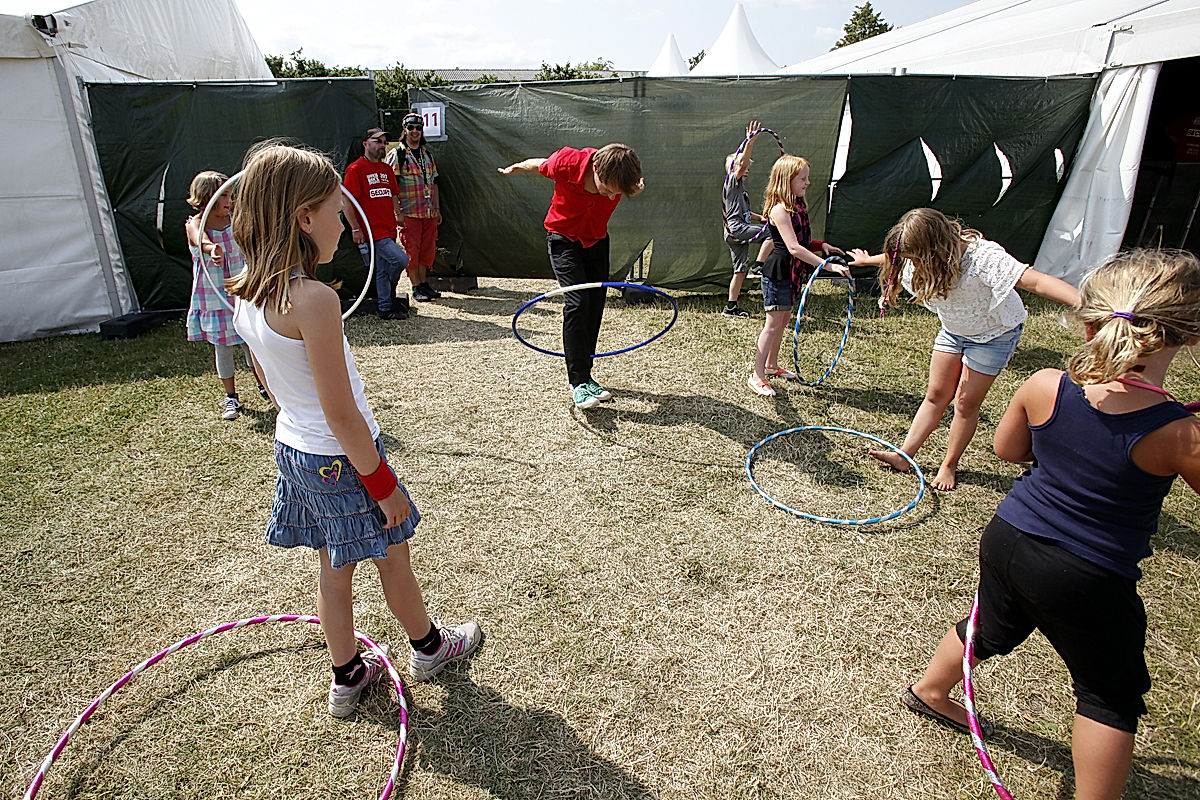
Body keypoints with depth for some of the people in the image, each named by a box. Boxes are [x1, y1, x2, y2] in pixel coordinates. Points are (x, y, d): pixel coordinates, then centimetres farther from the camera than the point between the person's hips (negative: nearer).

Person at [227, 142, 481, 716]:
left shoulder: (245, 296, -2)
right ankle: (428, 647, 41)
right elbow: (341, 415, -26)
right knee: (392, 557, 16)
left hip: (293, 448, 7)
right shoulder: (314, 299, -28)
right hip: (342, 458, -7)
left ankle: (347, 677, 38)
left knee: (334, 567, 21)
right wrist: (384, 486, -16)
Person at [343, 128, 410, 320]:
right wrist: (355, 228, -14)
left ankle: (385, 308, 20)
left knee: (383, 270, 12)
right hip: (372, 230, -7)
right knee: (401, 259, -18)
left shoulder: (387, 169, 17)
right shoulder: (356, 169, -6)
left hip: (388, 229, 7)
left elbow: (394, 196, 25)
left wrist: (398, 215, 13)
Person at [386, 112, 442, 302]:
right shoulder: (396, 154, -2)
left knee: (427, 249, 9)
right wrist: (397, 212, -15)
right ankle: (416, 288, 4)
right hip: (409, 213, -6)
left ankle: (424, 283, 19)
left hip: (429, 212, 6)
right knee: (412, 250, -3)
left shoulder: (427, 154, 17)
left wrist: (437, 208, 16)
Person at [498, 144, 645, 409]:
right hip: (564, 239, -4)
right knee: (577, 302, -19)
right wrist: (511, 169, 11)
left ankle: (585, 375, 18)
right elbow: (537, 164, -5)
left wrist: (636, 189, -12)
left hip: (597, 240, 4)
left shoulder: (618, 177, -22)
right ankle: (578, 381, -14)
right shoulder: (567, 162, -31)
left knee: (595, 308, 4)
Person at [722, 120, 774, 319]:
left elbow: (745, 213, 34)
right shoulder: (732, 180, -1)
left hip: (738, 231, 10)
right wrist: (750, 142, -32)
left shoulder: (741, 187, 28)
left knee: (740, 270, 9)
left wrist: (760, 217, 18)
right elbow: (742, 162, -22)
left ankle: (731, 307, 12)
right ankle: (759, 265, -17)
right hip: (735, 228, -10)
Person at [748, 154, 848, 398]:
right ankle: (756, 375, 4)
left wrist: (821, 245, -2)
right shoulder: (779, 209, -19)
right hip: (778, 273, -9)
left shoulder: (798, 206, 10)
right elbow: (793, 248, -28)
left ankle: (771, 365, 33)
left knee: (784, 320, 17)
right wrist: (828, 265, -31)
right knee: (773, 323, -4)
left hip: (793, 273, 9)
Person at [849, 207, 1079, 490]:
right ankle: (904, 456, 12)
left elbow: (1035, 280, -49)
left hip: (992, 333, -5)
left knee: (966, 402, -1)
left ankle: (950, 464, 17)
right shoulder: (924, 257, -17)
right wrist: (868, 260, 28)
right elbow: (895, 258, 8)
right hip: (952, 330, 6)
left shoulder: (982, 257, -38)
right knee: (936, 394, 9)